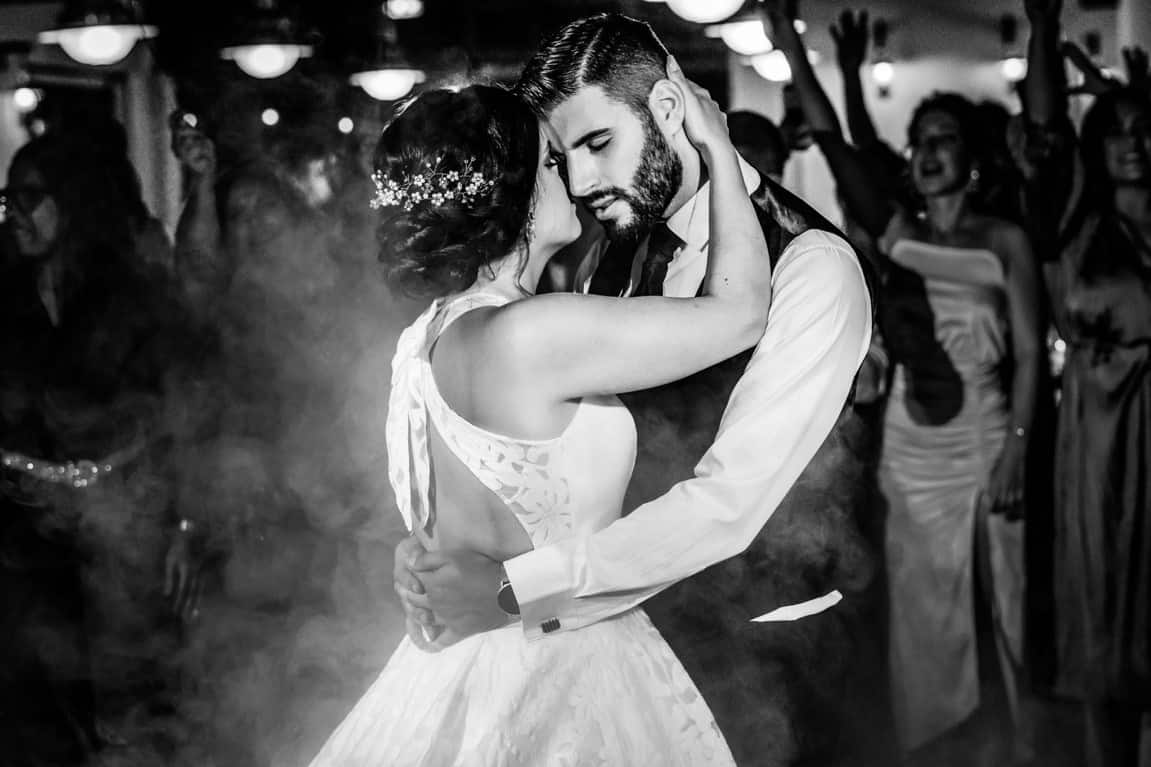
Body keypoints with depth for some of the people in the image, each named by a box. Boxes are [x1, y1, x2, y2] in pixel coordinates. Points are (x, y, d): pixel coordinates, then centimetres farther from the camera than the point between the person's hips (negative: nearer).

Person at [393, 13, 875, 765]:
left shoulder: (811, 267, -20)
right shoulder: (610, 260, 3)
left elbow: (729, 503, -28)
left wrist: (514, 587, -31)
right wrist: (440, 548, -16)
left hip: (767, 639, -5)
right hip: (641, 610, 6)